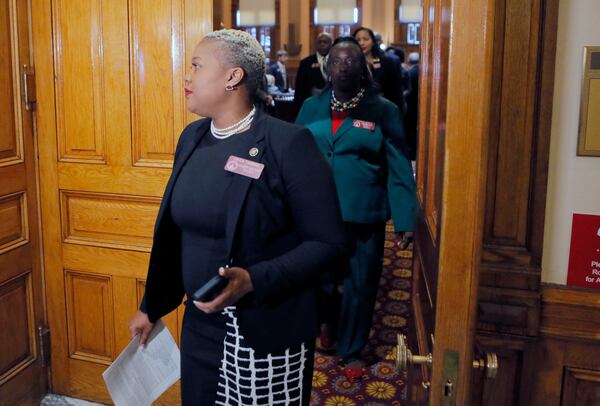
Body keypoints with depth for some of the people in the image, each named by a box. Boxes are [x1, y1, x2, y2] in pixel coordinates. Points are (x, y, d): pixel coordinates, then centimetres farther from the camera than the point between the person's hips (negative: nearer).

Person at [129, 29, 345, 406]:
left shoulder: (289, 142, -16)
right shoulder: (192, 137, 5)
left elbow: (327, 241, -16)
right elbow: (176, 232, 12)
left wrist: (254, 280, -28)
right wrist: (151, 306, 17)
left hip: (269, 330, -6)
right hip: (200, 322, 6)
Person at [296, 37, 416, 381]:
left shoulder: (383, 111, -3)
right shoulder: (312, 107, 5)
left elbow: (399, 169, -6)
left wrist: (406, 220, -12)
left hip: (364, 217, -2)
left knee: (360, 286, 10)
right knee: (318, 279, 12)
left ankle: (351, 350, 33)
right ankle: (328, 320, 47)